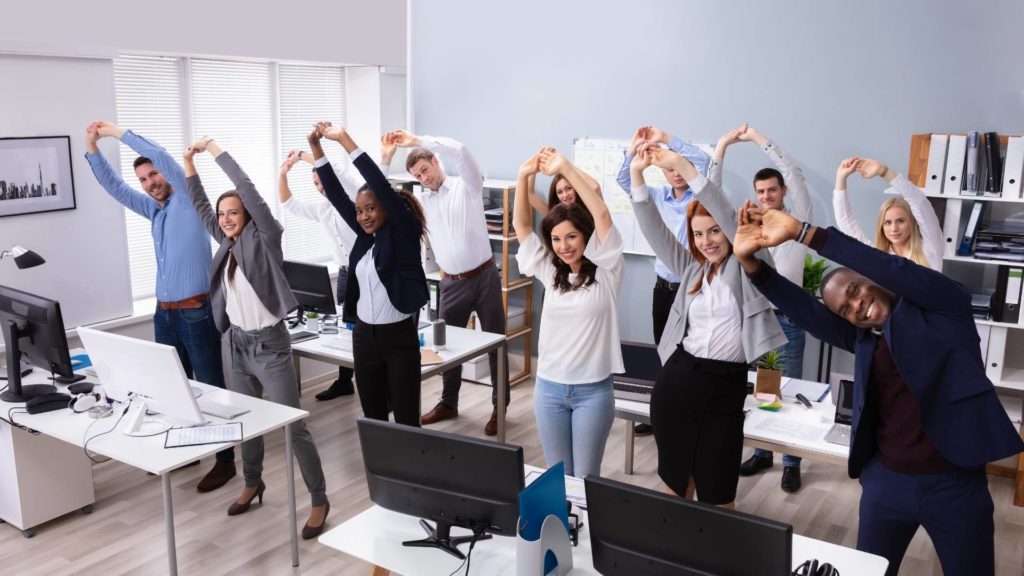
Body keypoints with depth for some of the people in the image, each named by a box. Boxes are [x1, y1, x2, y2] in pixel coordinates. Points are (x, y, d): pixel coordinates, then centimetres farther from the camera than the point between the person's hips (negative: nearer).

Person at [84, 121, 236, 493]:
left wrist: (118, 133, -12)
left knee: (211, 387, -2)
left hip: (196, 312, -8)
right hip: (164, 313, 8)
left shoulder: (188, 201, -6)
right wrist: (92, 149, 6)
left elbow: (160, 155, -17)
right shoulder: (154, 210, 14)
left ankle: (225, 461, 4)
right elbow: (115, 188, 17)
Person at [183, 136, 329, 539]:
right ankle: (252, 483, 39)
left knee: (292, 425, -4)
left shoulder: (264, 238, -11)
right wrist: (189, 161, 6)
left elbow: (248, 190, -21)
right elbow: (200, 206, 15)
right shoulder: (227, 243, 7)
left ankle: (319, 501, 5)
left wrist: (214, 149, -17)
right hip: (237, 343, 7)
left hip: (269, 344, -7)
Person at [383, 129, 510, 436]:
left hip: (484, 276, -4)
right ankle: (448, 402, 30)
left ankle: (500, 407, 16)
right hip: (452, 283, 4)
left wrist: (416, 140, -20)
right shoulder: (420, 200, 8)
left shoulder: (467, 186, -3)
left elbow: (459, 150, -21)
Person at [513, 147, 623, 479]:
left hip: (593, 390, -3)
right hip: (549, 387, 4)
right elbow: (520, 225, 1)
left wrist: (565, 168, -19)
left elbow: (601, 214, -17)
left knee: (585, 478, 7)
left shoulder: (606, 272, -6)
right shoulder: (550, 273, 4)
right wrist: (524, 176, -12)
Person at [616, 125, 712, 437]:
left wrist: (666, 138, -18)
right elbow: (624, 181, 4)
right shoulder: (659, 196, 8)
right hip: (663, 286, 5)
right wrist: (634, 148, -8)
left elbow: (703, 161, -22)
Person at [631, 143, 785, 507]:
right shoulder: (691, 269, 12)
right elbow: (653, 230, 5)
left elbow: (731, 218, -15)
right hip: (676, 381, 4)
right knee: (674, 479, 15)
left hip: (725, 387, -4)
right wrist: (637, 175, -8)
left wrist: (683, 166, -23)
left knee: (717, 493, 4)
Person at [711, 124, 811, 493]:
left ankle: (791, 462, 14)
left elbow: (794, 175, -12)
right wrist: (722, 146, -6)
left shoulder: (798, 220, 1)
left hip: (787, 318, -3)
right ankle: (761, 452, 26)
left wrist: (758, 138, -12)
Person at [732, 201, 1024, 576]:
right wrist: (750, 261, -23)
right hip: (886, 482, 4)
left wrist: (802, 232, -30)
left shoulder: (943, 307, -6)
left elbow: (889, 268, -22)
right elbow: (806, 312, -8)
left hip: (955, 484, -4)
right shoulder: (863, 338, 4)